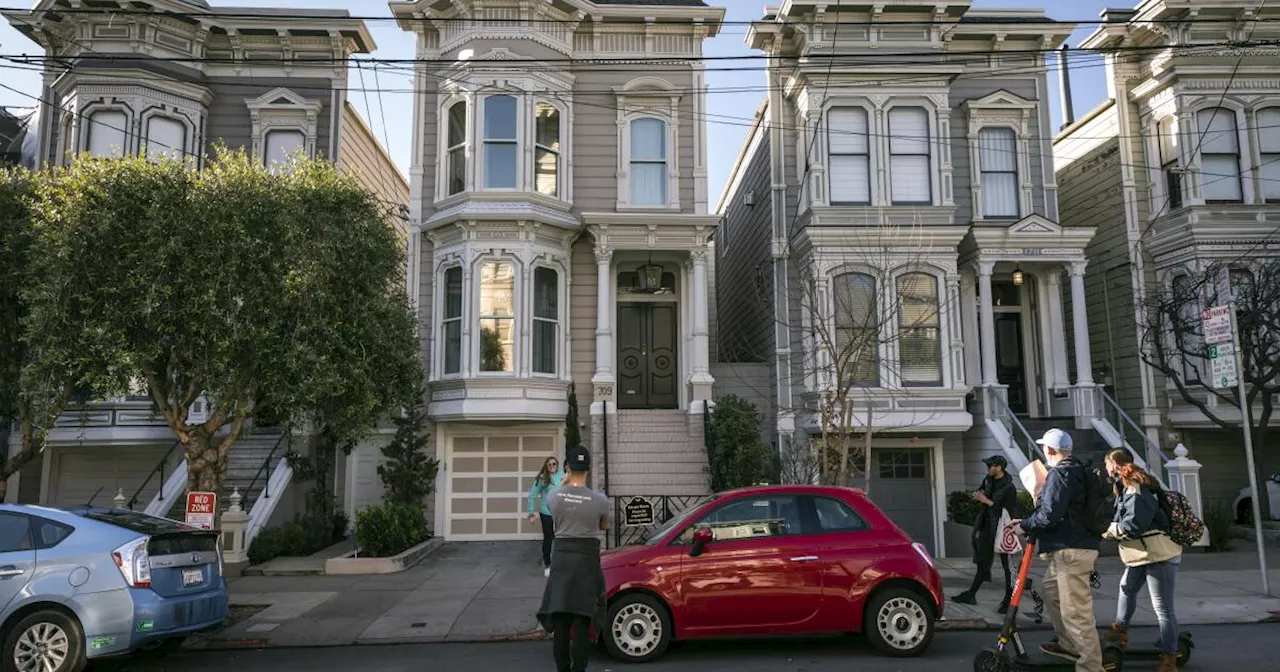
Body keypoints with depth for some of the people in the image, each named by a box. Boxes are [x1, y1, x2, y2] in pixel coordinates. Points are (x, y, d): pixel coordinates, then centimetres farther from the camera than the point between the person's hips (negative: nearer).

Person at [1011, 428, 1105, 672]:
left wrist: (1024, 526, -9)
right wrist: (1026, 521, 17)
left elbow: (1049, 515, -24)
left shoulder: (1059, 474, -18)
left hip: (1071, 550, -11)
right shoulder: (1077, 470, 15)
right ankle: (1069, 645, 37)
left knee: (1075, 611, -7)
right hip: (1067, 546, 11)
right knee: (1052, 593, 26)